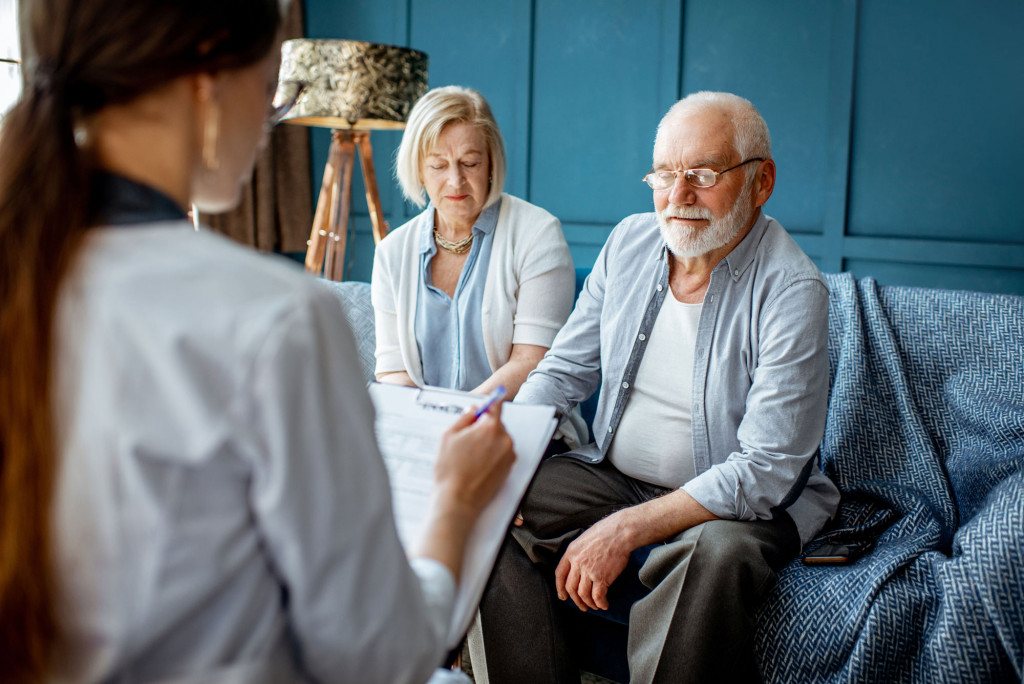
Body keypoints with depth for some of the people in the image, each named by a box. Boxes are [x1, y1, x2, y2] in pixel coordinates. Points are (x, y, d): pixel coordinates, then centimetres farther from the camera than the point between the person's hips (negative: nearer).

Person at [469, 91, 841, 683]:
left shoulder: (792, 291, -19)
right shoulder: (630, 242, 0)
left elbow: (765, 471, -23)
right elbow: (566, 370, 7)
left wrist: (627, 529, -28)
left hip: (746, 501, -5)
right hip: (614, 473, 5)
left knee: (718, 550, -37)